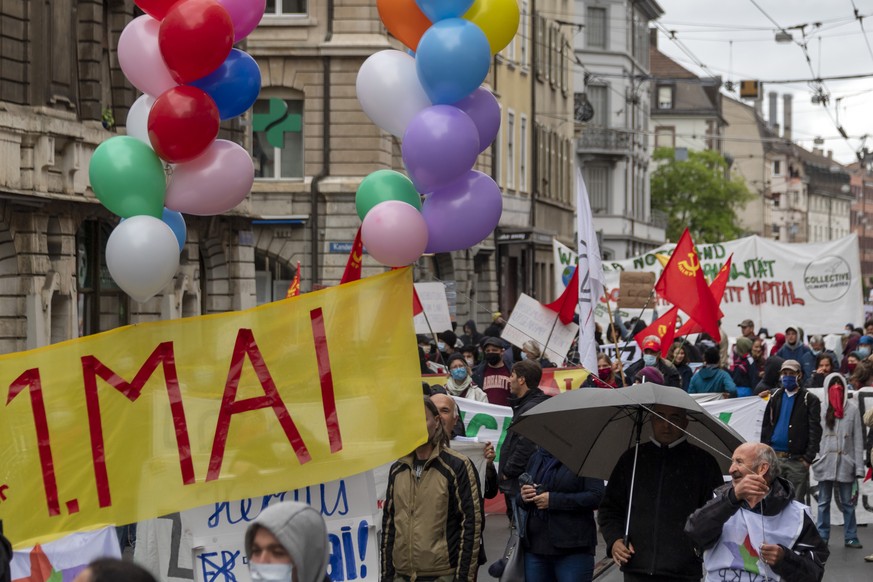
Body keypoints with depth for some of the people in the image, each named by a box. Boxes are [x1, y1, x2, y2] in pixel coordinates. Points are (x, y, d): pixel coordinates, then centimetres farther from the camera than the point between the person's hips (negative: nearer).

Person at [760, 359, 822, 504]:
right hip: (774, 457, 4)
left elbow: (815, 431, -5)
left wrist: (808, 458, -12)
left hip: (797, 460, -4)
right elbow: (766, 426, 15)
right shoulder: (775, 396, 14)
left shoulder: (809, 400, 1)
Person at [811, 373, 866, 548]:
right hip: (826, 461, 1)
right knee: (823, 502, 7)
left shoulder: (852, 409, 0)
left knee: (847, 502, 5)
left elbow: (858, 439, 0)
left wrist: (859, 466, -5)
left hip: (845, 462, -1)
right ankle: (822, 536, 11)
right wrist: (813, 457, -10)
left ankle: (851, 537, 9)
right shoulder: (821, 409, 2)